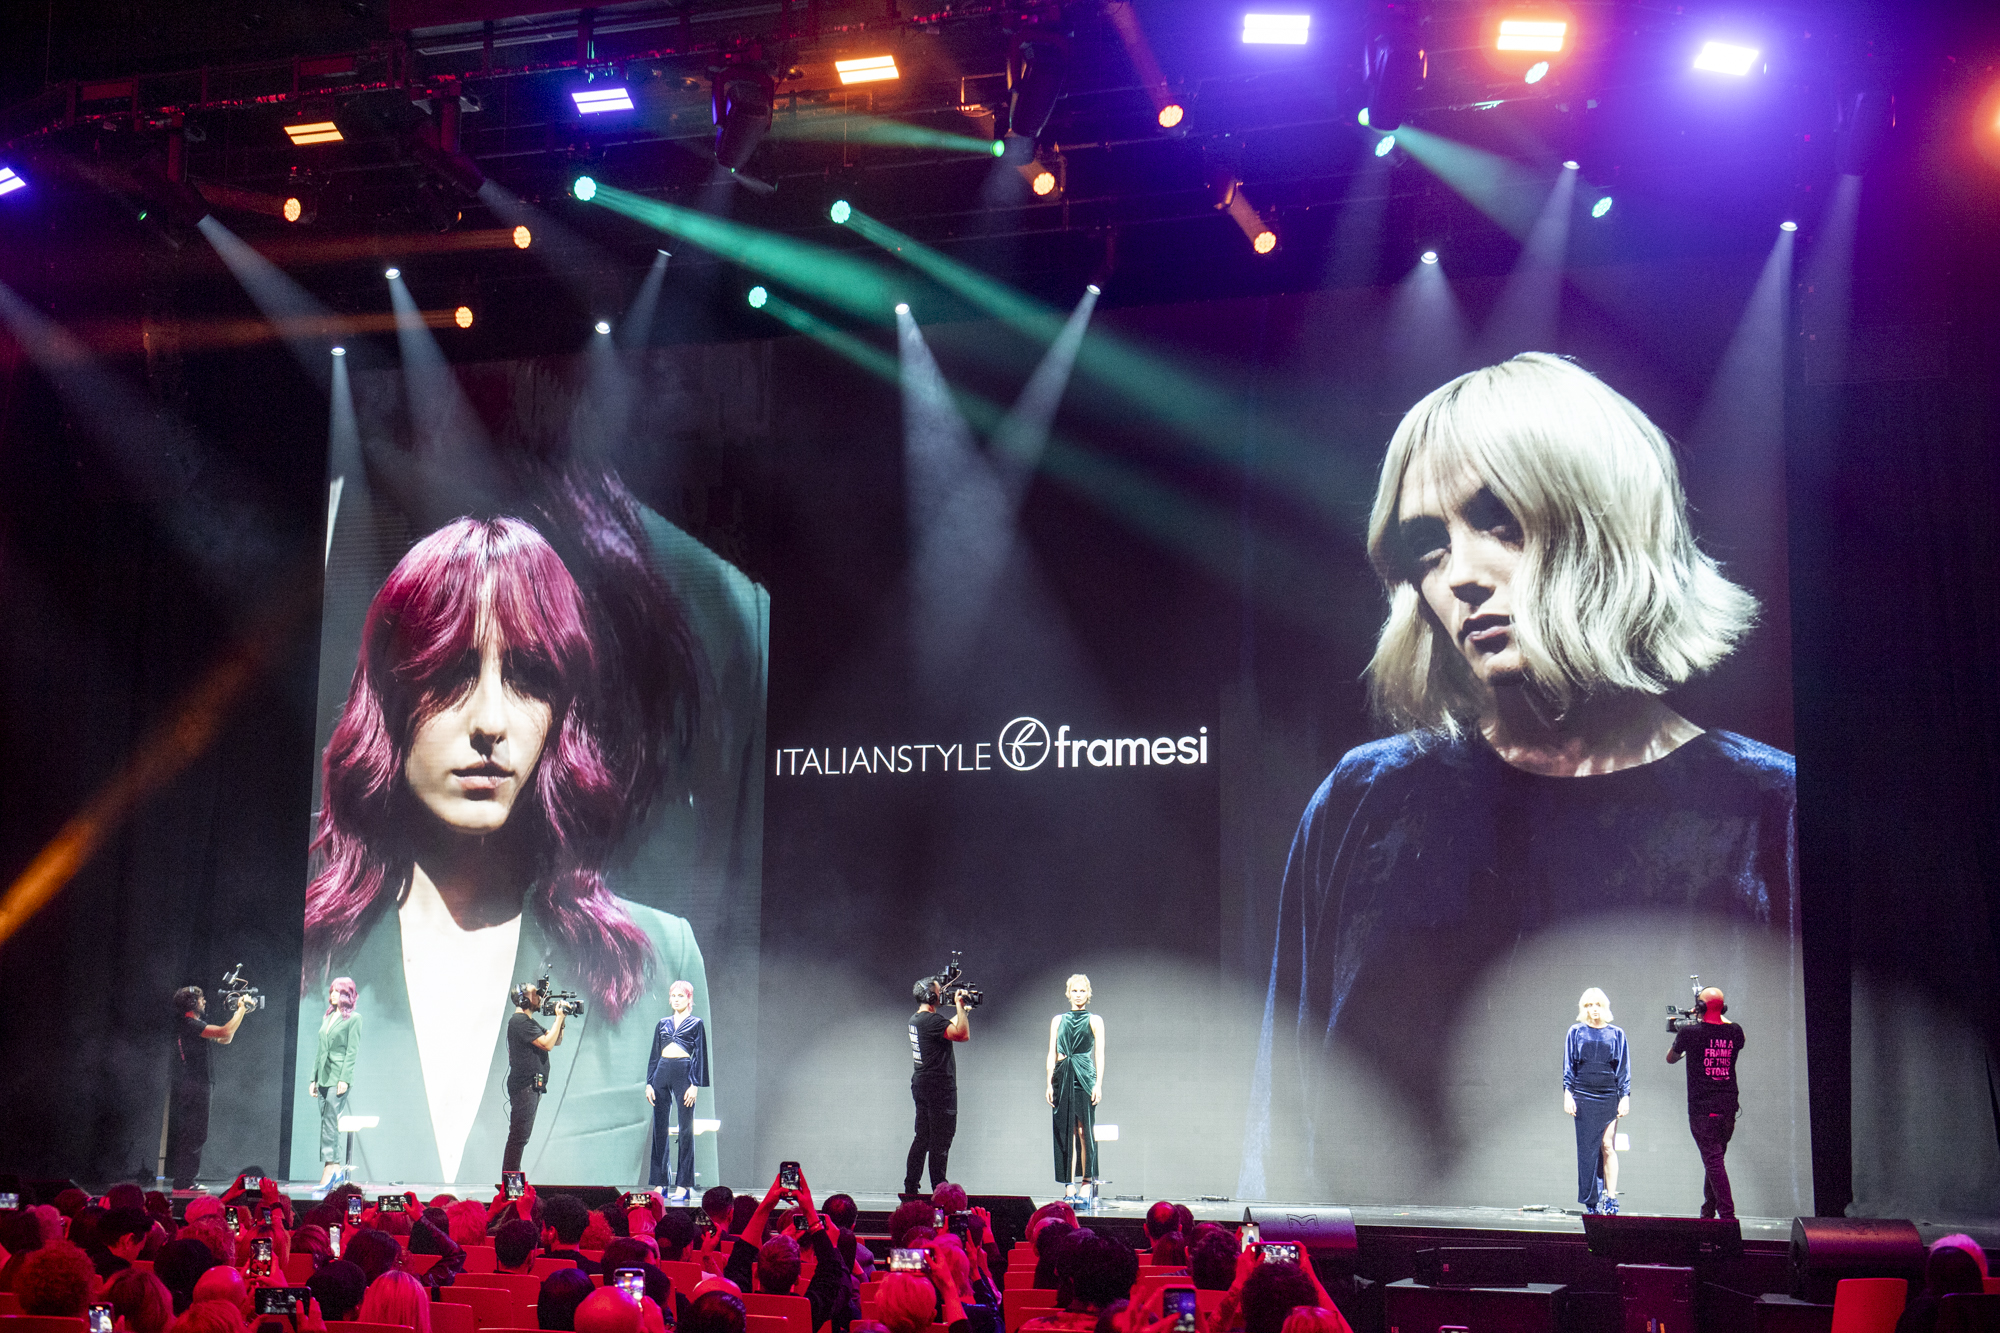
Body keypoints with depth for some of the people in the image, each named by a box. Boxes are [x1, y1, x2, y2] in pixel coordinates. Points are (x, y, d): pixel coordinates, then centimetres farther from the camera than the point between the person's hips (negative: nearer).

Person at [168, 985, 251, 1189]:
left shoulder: (192, 1025, 19)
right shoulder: (190, 1024, -14)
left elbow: (224, 1040, 21)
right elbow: (226, 1032, -24)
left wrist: (239, 1011, 14)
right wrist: (242, 1008, -12)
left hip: (194, 1087, 10)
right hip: (191, 1088, -10)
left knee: (194, 1135, 12)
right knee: (192, 1135, -9)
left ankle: (184, 1181, 15)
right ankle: (182, 1182, -8)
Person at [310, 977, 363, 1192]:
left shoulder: (353, 1018, -2)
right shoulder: (327, 1017, 18)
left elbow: (352, 1051, -9)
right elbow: (320, 1050, 19)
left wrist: (344, 1078, -16)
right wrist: (314, 1078, 15)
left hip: (338, 1076, -7)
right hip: (324, 1077, 7)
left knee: (330, 1122, -13)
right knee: (326, 1124, 5)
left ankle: (329, 1170, -14)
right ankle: (336, 1169, 9)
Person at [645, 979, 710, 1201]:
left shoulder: (696, 1024, 6)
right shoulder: (663, 1023, 16)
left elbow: (700, 1056, 2)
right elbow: (654, 1054, 17)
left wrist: (695, 1085, -8)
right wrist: (649, 1083, 8)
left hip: (684, 1072, -4)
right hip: (662, 1073, 4)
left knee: (686, 1128, -4)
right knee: (659, 1127, 4)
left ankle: (683, 1185, -2)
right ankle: (660, 1182, 9)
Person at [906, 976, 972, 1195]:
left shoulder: (915, 1019, 13)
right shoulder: (932, 1019, -17)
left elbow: (949, 1028, 26)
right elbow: (963, 1034, -25)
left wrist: (961, 1010, 23)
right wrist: (959, 1005, -18)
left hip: (921, 1084, 10)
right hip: (939, 1086, -10)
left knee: (922, 1137, 13)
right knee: (940, 1140, -4)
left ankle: (910, 1187, 14)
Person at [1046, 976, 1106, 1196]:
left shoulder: (1094, 1021, 8)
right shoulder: (1058, 1020, 14)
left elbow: (1099, 1054, 3)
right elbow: (1052, 1053, 12)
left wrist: (1098, 1083, -7)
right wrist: (1049, 1083, 4)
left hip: (1084, 1077, -2)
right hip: (1062, 1076, 2)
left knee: (1084, 1130, -9)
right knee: (1065, 1131, -1)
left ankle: (1086, 1184, -5)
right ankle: (1069, 1187, 1)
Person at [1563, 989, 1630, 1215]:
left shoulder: (1616, 1034, 8)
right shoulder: (1576, 1032, 8)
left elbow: (1624, 1069, 9)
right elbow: (1568, 1067, 8)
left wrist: (1625, 1097, 1)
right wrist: (1568, 1094, 0)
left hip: (1609, 1097, 0)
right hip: (1584, 1098, 1)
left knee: (1608, 1146, -9)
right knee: (1587, 1148, 0)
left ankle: (1611, 1197, -4)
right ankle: (1591, 1201, 6)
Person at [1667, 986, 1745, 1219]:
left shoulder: (1690, 1032, -9)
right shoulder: (1735, 1031, 2)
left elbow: (1671, 1058, 8)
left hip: (1702, 1108, -5)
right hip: (1728, 1106, 5)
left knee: (1713, 1161, -6)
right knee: (1715, 1158, 16)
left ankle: (1727, 1214, -14)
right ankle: (1708, 1213, 23)